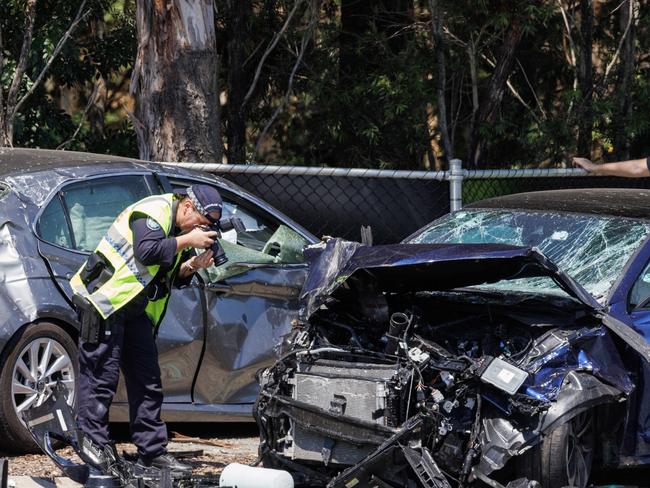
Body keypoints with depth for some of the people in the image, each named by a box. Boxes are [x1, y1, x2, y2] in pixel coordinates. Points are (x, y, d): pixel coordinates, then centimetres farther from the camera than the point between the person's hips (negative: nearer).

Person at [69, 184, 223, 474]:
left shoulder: (180, 230, 14)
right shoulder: (153, 211, -14)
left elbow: (173, 277, 16)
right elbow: (147, 252, -28)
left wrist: (193, 265, -4)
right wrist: (188, 241, -20)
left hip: (136, 312, 10)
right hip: (104, 301, -10)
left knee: (147, 382, 9)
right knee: (100, 379, -7)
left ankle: (153, 451, 14)